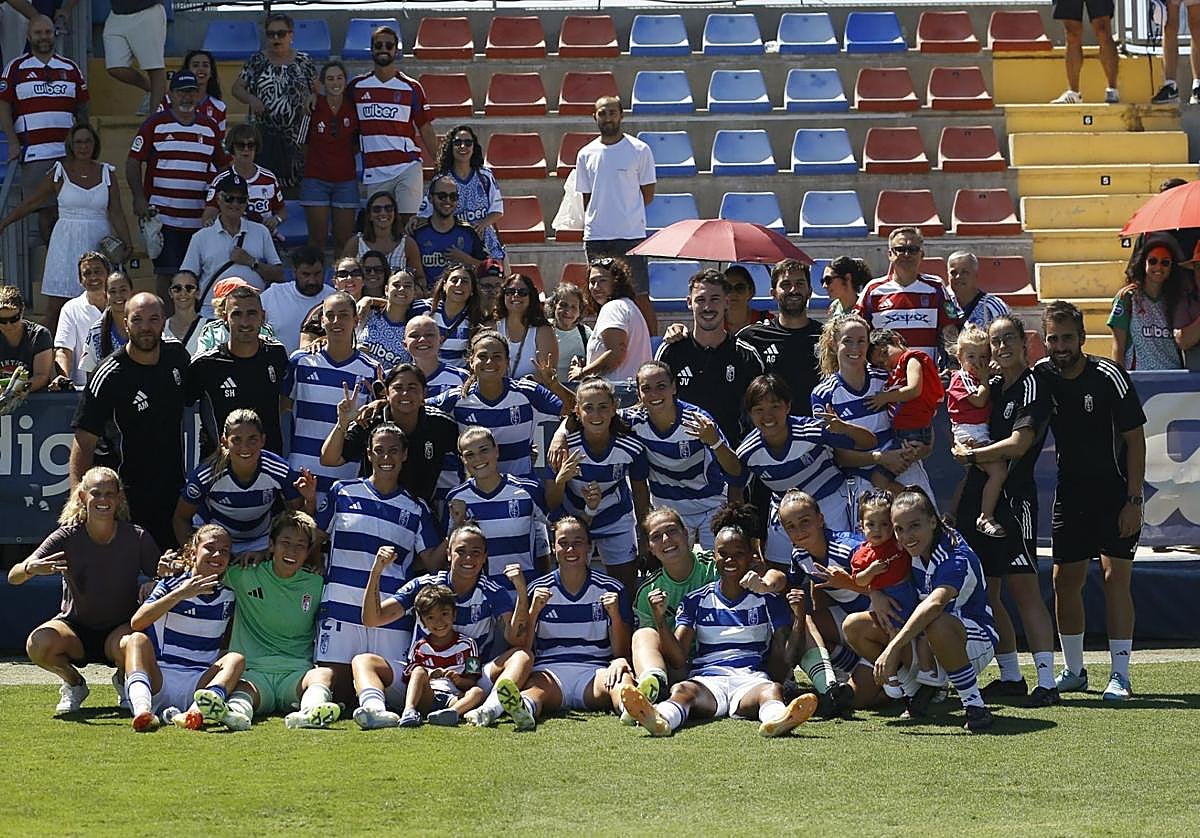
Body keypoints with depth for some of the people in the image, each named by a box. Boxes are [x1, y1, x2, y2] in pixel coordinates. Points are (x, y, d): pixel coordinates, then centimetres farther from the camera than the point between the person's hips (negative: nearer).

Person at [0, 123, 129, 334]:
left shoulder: (105, 173, 6)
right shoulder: (60, 171, 2)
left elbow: (116, 213, 4)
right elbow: (32, 201, 10)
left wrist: (126, 243, -7)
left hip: (99, 243, 1)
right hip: (66, 243, -1)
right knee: (56, 305, -5)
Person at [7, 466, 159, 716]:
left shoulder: (137, 538, -8)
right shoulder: (67, 538, -11)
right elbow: (14, 577, -16)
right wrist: (31, 568, -41)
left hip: (121, 628, 0)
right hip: (75, 628, 0)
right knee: (38, 644, -32)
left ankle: (125, 680, 3)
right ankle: (73, 683, 3)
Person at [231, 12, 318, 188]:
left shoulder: (304, 62, 6)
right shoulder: (256, 61, 7)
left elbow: (316, 90, 12)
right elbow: (237, 88, 10)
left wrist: (312, 97, -11)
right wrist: (251, 99, -10)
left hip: (294, 137, 0)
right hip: (262, 135, 0)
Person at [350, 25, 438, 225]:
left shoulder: (411, 88, 4)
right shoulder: (357, 87, 8)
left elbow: (426, 131, 6)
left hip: (407, 168, -2)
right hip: (374, 171, 2)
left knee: (409, 224, -10)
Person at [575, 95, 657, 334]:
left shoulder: (639, 150, 0)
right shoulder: (586, 154, 10)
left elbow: (647, 195, 3)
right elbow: (586, 198, 15)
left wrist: (626, 213, 1)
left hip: (630, 236, -4)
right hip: (596, 237, 4)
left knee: (640, 297, -5)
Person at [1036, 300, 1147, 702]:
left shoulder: (1109, 377, -15)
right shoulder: (1041, 376, -3)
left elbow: (1135, 439, -11)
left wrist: (1134, 500, -15)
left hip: (1116, 493, -5)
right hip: (1070, 492, 5)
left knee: (1116, 577, -10)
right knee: (1065, 579, 3)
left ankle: (1120, 675, -5)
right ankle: (1073, 671, 16)